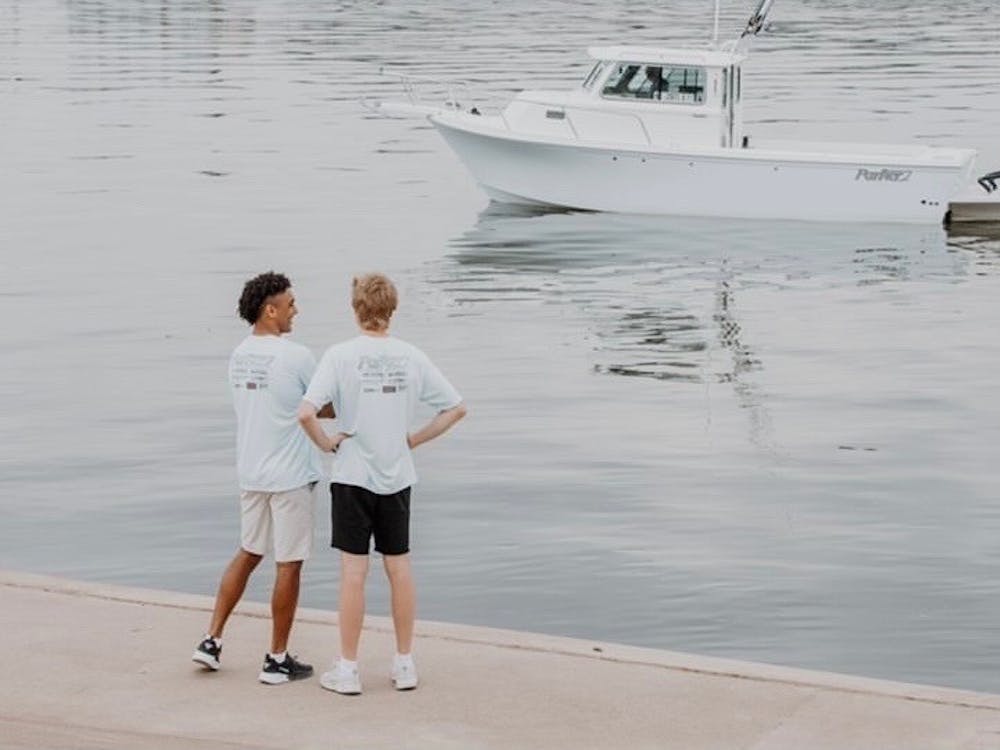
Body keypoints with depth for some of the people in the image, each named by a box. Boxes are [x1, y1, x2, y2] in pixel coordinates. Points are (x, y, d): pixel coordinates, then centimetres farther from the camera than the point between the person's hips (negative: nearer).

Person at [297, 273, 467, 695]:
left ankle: (348, 670, 6)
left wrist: (327, 443, -6)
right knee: (399, 567, 11)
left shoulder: (341, 356, -11)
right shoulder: (411, 358, 0)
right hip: (397, 475, 3)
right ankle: (405, 664, 18)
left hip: (353, 475, -3)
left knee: (353, 570, 0)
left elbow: (306, 413, -22)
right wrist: (415, 440, 9)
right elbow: (456, 408, 4)